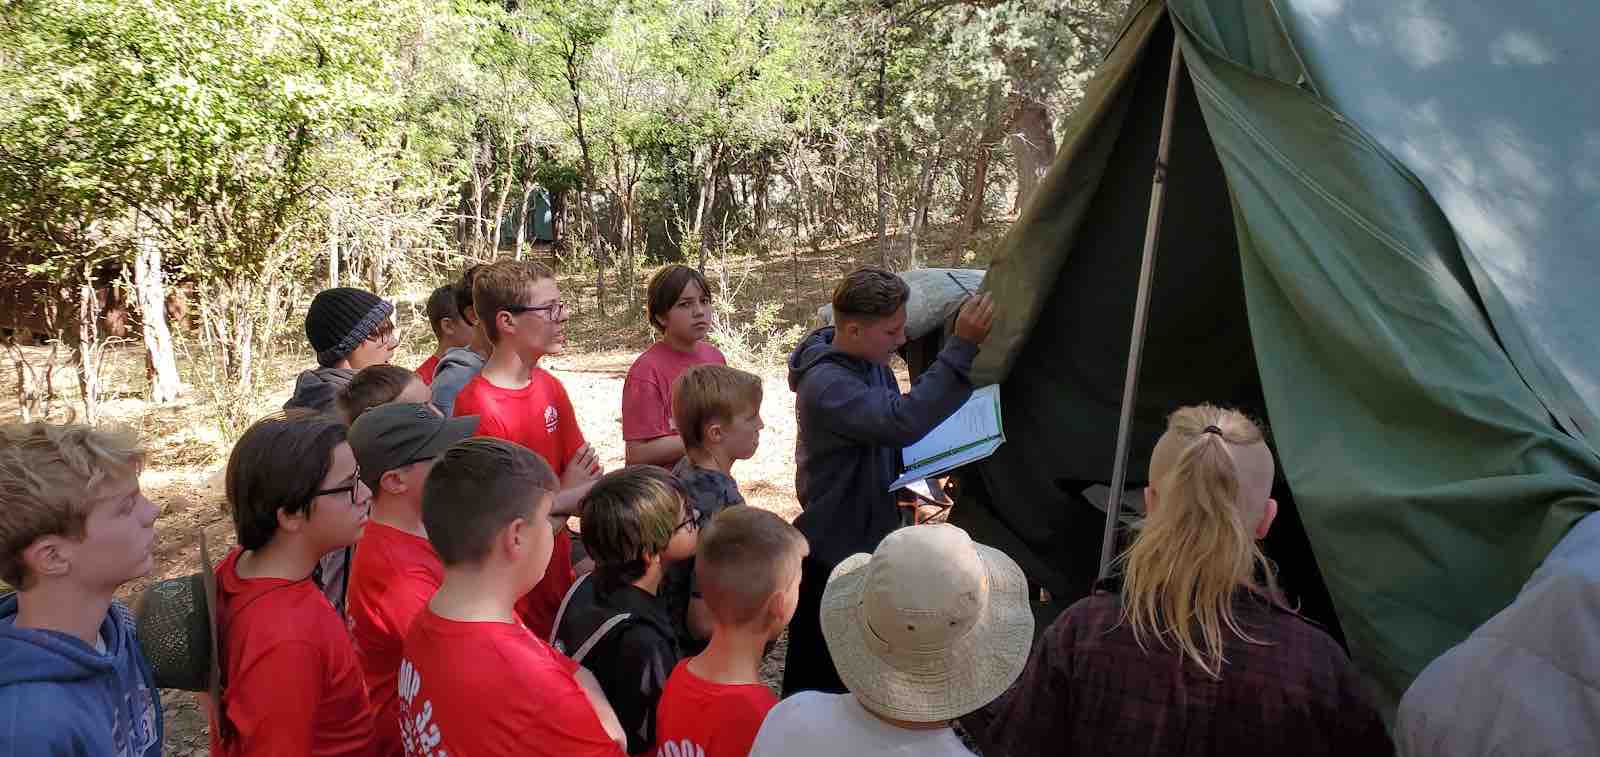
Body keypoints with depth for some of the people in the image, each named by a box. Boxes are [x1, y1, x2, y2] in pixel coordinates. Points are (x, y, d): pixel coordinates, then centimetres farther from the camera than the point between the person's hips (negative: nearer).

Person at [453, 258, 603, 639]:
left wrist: (553, 502, -12)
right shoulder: (477, 409, -21)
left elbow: (587, 478, 5)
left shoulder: (549, 386, 4)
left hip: (558, 575, 7)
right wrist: (564, 495, -7)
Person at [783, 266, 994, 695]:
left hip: (872, 539, 9)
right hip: (833, 555, -9)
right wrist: (963, 345, -44)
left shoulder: (871, 360, 2)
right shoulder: (825, 385, -28)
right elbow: (902, 422, -42)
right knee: (819, 679, 7)